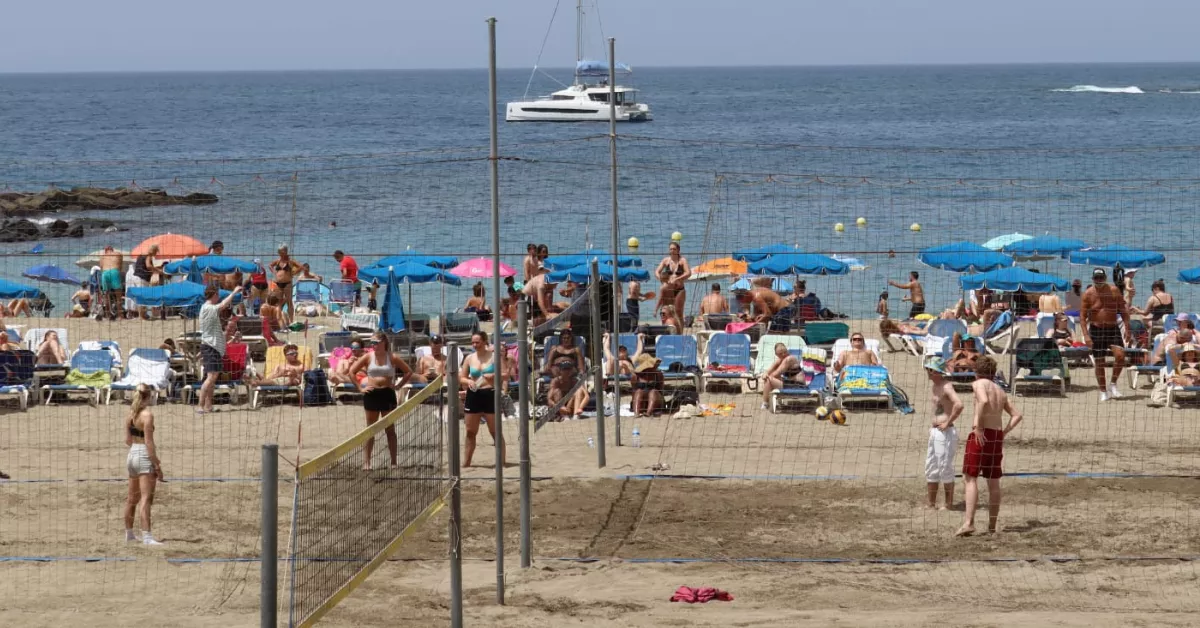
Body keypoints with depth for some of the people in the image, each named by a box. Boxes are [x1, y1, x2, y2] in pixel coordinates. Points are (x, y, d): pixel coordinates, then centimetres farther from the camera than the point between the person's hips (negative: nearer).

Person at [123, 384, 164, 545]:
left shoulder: (131, 413, 7)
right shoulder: (147, 415, -16)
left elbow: (128, 439, 13)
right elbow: (148, 442, -19)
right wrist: (157, 465, -16)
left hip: (132, 453, 8)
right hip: (144, 457, -8)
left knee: (132, 498, 19)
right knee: (146, 499, -11)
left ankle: (129, 534, 30)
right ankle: (147, 536, -18)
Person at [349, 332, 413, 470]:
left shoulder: (392, 358, 0)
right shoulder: (368, 357, 1)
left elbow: (409, 372, 8)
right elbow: (351, 372, 4)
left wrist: (398, 386, 0)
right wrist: (360, 387, -2)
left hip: (387, 393, 0)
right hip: (371, 395, 0)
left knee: (390, 430, 5)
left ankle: (393, 462, 9)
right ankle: (366, 462, 4)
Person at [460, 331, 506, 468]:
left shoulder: (494, 355, -2)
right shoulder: (470, 358, 8)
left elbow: (504, 375, -4)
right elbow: (461, 377, 13)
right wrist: (468, 381, -9)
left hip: (490, 394, -4)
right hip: (473, 395, 4)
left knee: (495, 431, -1)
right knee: (471, 431, 8)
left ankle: (501, 460, 4)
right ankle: (466, 461, 16)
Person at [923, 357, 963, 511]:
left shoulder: (946, 386, -16)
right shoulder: (932, 384, 11)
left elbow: (958, 405, -33)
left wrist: (948, 422, -23)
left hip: (945, 432, -9)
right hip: (934, 431, 9)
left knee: (945, 469, -3)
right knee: (931, 469, 13)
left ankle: (949, 504, 5)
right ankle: (930, 504, 20)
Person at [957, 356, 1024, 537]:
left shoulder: (979, 384, -2)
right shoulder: (1000, 390, 19)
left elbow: (984, 401, -24)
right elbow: (1017, 415, 21)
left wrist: (978, 426, -20)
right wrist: (1004, 431, 13)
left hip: (981, 434, -7)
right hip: (997, 435, 7)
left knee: (970, 478, -6)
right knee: (993, 482, 11)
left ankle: (969, 522, -19)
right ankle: (992, 526, 14)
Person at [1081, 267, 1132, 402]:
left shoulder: (1114, 290, 0)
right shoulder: (1088, 294, -6)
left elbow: (1123, 310, 7)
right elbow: (1082, 316, -5)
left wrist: (1127, 329, 0)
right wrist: (1086, 335, -14)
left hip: (1113, 329, 1)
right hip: (1096, 330, -1)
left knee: (1120, 355, -17)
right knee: (1099, 362, 2)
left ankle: (1113, 385, 0)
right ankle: (1103, 392, 13)